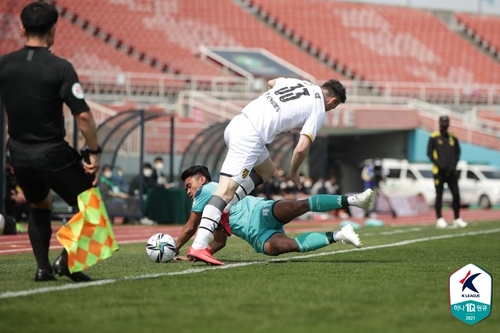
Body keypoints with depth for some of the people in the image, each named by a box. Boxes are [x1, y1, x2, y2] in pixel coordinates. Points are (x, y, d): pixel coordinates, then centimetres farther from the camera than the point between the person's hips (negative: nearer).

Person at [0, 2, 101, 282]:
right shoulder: (60, 68, -14)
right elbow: (83, 115, -18)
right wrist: (94, 153, -11)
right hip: (53, 154, -5)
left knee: (40, 206, 28)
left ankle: (43, 267, 17)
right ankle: (67, 259, -2)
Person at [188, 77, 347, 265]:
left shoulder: (300, 83, 20)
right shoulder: (319, 110, 0)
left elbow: (271, 82, 40)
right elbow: (302, 148, -8)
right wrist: (293, 173, 11)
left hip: (237, 123, 8)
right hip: (249, 138, -8)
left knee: (267, 171, 28)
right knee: (226, 191, -15)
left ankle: (224, 211, 15)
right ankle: (199, 247, -25)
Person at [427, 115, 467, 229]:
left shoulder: (453, 137, 9)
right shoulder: (434, 137, -1)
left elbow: (457, 152, 12)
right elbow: (429, 152, -3)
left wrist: (454, 165, -2)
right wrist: (439, 164, -13)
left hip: (451, 171, 3)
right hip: (439, 171, -3)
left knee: (456, 194, 0)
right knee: (439, 195, 0)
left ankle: (457, 219, 7)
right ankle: (439, 219, 4)